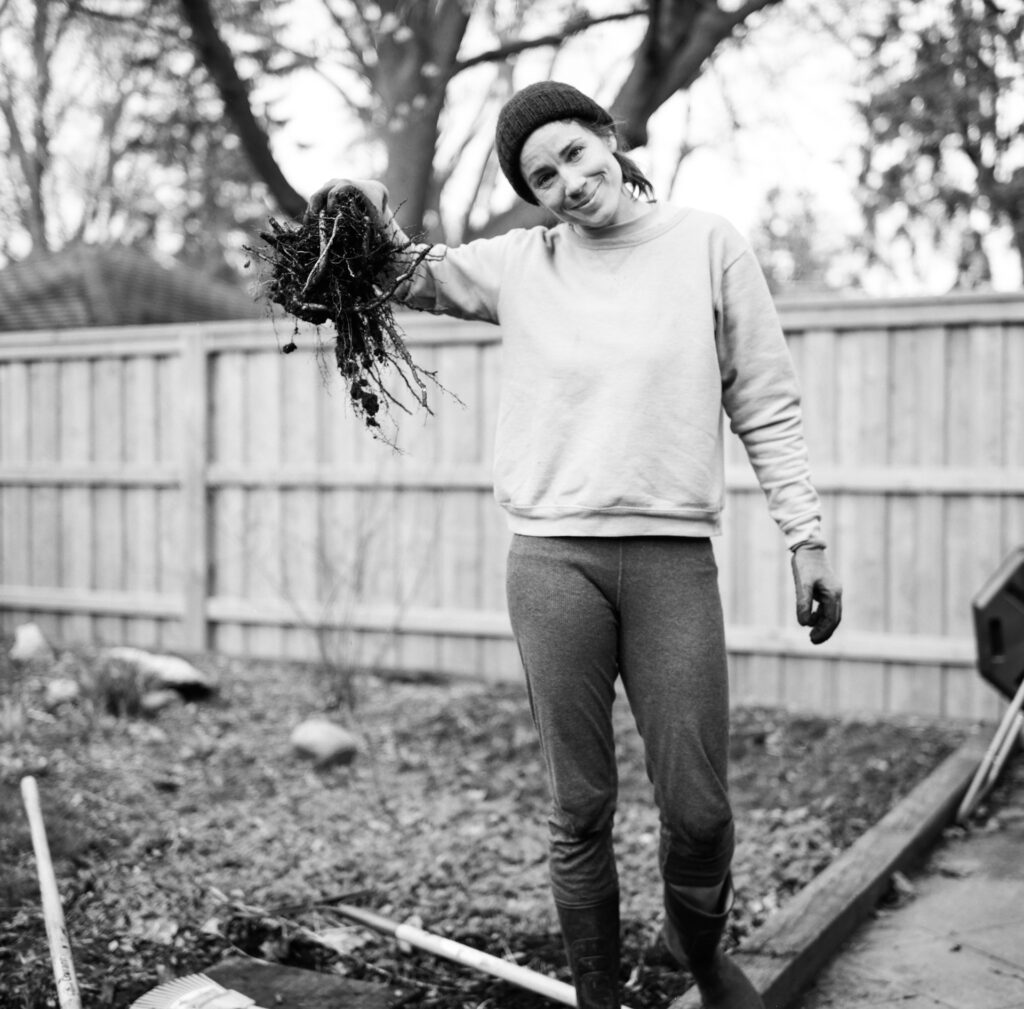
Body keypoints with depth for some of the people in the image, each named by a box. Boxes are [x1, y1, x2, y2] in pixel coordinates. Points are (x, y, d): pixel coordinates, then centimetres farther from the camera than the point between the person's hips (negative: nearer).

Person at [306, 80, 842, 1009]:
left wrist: (807, 535, 2)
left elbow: (767, 409, 6)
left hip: (675, 556, 0)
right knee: (581, 811, 5)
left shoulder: (708, 246, 4)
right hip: (554, 558, 1)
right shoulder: (520, 266, 7)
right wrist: (375, 221, -9)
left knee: (699, 811, 2)